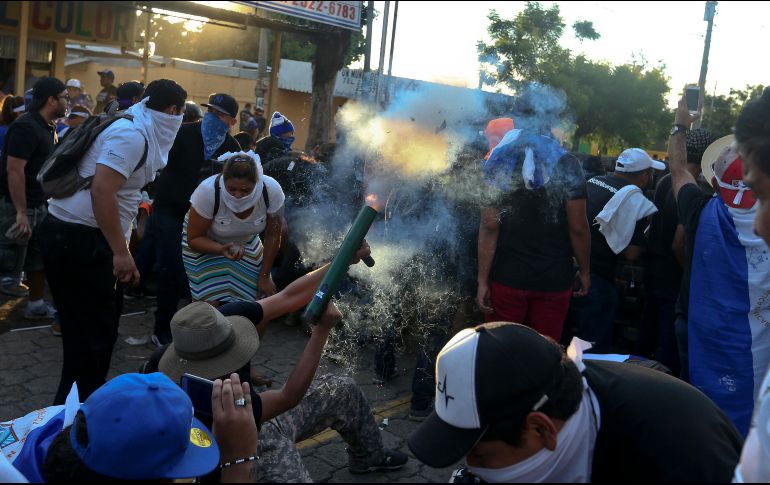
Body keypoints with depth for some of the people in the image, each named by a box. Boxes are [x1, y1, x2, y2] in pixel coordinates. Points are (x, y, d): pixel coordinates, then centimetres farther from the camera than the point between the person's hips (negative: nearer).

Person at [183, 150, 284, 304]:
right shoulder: (207, 192, -35)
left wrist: (264, 276, -7)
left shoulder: (271, 190, -30)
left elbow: (273, 236, -13)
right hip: (205, 243, -2)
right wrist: (222, 250, -40)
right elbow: (194, 238, -21)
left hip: (245, 242, 3)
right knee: (210, 301, -15)